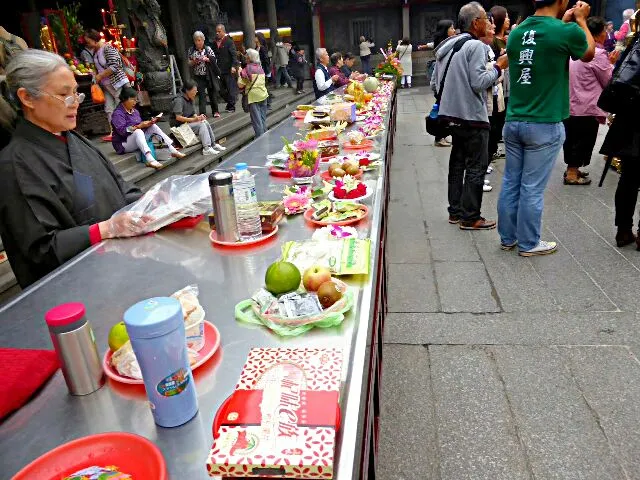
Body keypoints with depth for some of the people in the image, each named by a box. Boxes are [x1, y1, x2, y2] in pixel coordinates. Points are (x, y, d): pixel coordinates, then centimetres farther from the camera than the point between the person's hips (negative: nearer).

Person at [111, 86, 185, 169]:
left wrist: (148, 123, -8)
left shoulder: (135, 111, 11)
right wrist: (139, 126, -27)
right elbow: (122, 131, -24)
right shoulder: (118, 113, -13)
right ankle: (150, 159, -59)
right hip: (124, 144, -8)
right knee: (138, 132, -36)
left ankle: (173, 150, -20)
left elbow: (141, 125, 13)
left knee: (153, 127, -8)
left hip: (138, 140, 8)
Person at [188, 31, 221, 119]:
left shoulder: (208, 49, 2)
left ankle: (215, 111, 21)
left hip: (209, 76, 0)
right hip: (198, 77, 0)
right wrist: (193, 62, -13)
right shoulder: (191, 50, 5)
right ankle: (202, 113, -7)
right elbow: (188, 63, 7)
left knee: (212, 93, 9)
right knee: (201, 95, -6)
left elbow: (214, 59, -3)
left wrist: (207, 59, -19)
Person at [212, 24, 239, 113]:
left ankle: (231, 106, 5)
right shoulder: (215, 43, 13)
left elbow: (234, 55, -8)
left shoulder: (229, 41, -3)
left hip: (229, 70, -5)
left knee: (231, 88, -2)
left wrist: (233, 66, -18)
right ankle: (229, 104, 17)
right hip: (219, 70, 6)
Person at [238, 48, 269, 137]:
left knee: (257, 120, -2)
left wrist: (240, 74, 1)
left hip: (253, 97, -5)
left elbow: (240, 85, -12)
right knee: (263, 119, 13)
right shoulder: (260, 67, 7)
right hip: (263, 95, 5)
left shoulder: (247, 69, -10)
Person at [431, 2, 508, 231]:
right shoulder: (475, 46, -12)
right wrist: (499, 66, -6)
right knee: (476, 167, -2)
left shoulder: (445, 46, 13)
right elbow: (479, 83, -19)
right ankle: (470, 218, 2)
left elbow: (434, 83, 15)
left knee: (457, 163, 14)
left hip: (452, 115, 9)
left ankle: (455, 212, 20)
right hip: (472, 117, -8)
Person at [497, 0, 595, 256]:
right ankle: (528, 244, 15)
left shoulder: (516, 33, 5)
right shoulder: (567, 32, -11)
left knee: (510, 183, 12)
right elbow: (589, 54, 12)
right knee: (532, 188, 3)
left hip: (513, 122, 6)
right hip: (544, 125, -5)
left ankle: (508, 237, 23)